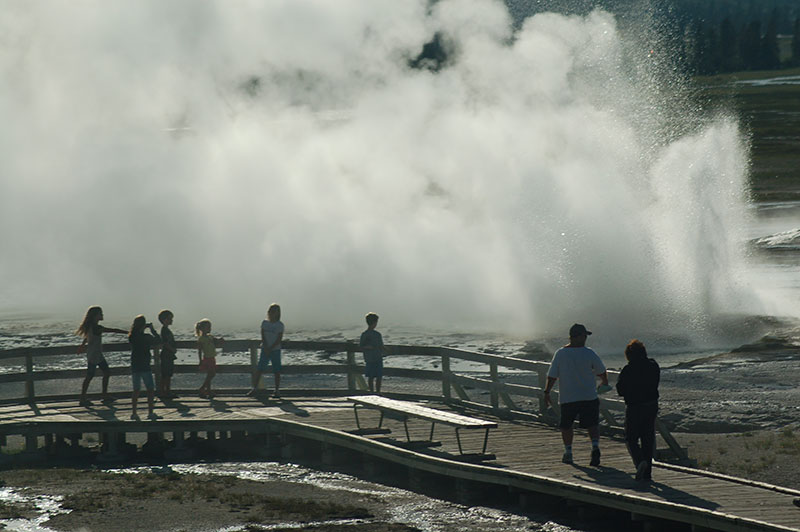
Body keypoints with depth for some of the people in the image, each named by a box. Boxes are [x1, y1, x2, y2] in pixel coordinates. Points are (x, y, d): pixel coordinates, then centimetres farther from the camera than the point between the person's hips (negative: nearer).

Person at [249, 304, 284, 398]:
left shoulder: (280, 325, -3)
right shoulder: (264, 323, 5)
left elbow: (279, 339, -8)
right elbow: (263, 336, 0)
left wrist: (270, 348, -15)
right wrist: (266, 348, -13)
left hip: (275, 349, -2)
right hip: (265, 349, 2)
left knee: (277, 371, -1)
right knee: (259, 369, -4)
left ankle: (277, 390, 5)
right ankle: (254, 389, -1)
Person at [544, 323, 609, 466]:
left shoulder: (560, 354, -4)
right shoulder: (589, 354, -6)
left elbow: (552, 375, -2)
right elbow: (601, 372, 6)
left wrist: (547, 392, 9)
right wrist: (605, 383, 27)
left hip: (567, 398, 1)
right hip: (589, 397, -1)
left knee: (566, 425, 18)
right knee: (592, 425, 5)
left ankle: (568, 453, 18)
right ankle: (595, 446, -18)